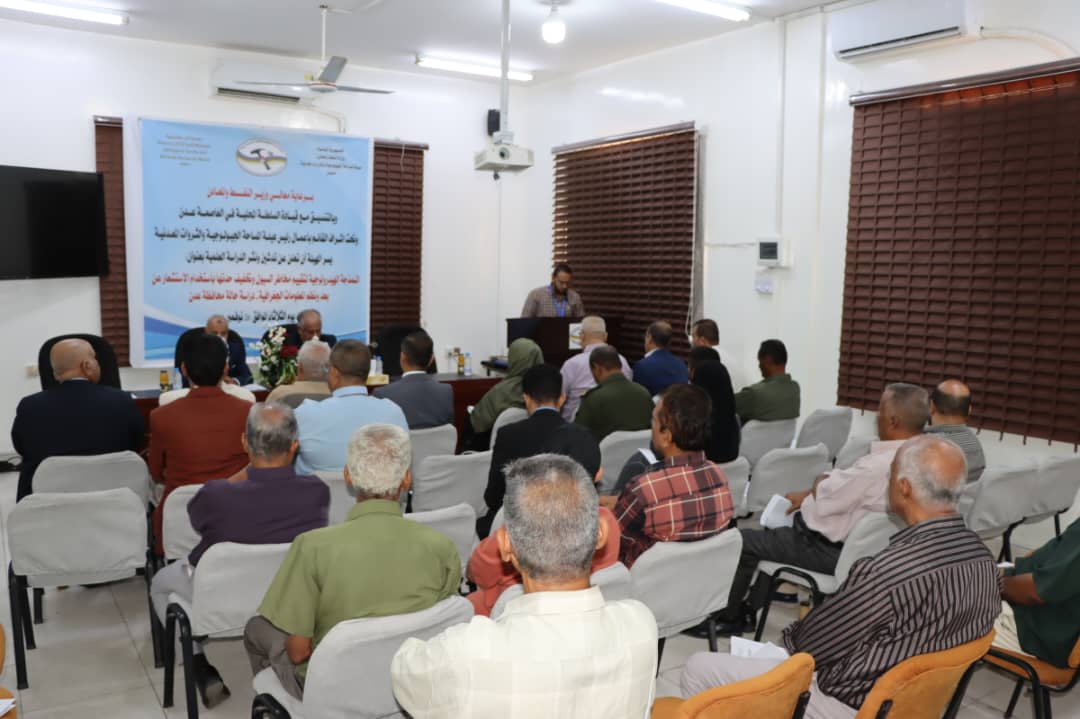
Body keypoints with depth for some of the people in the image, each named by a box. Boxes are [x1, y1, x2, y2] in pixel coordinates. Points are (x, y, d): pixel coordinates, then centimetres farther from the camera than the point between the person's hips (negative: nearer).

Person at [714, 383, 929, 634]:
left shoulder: (879, 466, -33)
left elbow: (825, 500, -21)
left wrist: (820, 481, 0)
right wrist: (807, 495, 5)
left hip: (832, 549, -10)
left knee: (742, 541, 4)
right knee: (779, 527, 30)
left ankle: (727, 616, 25)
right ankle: (749, 609, 33)